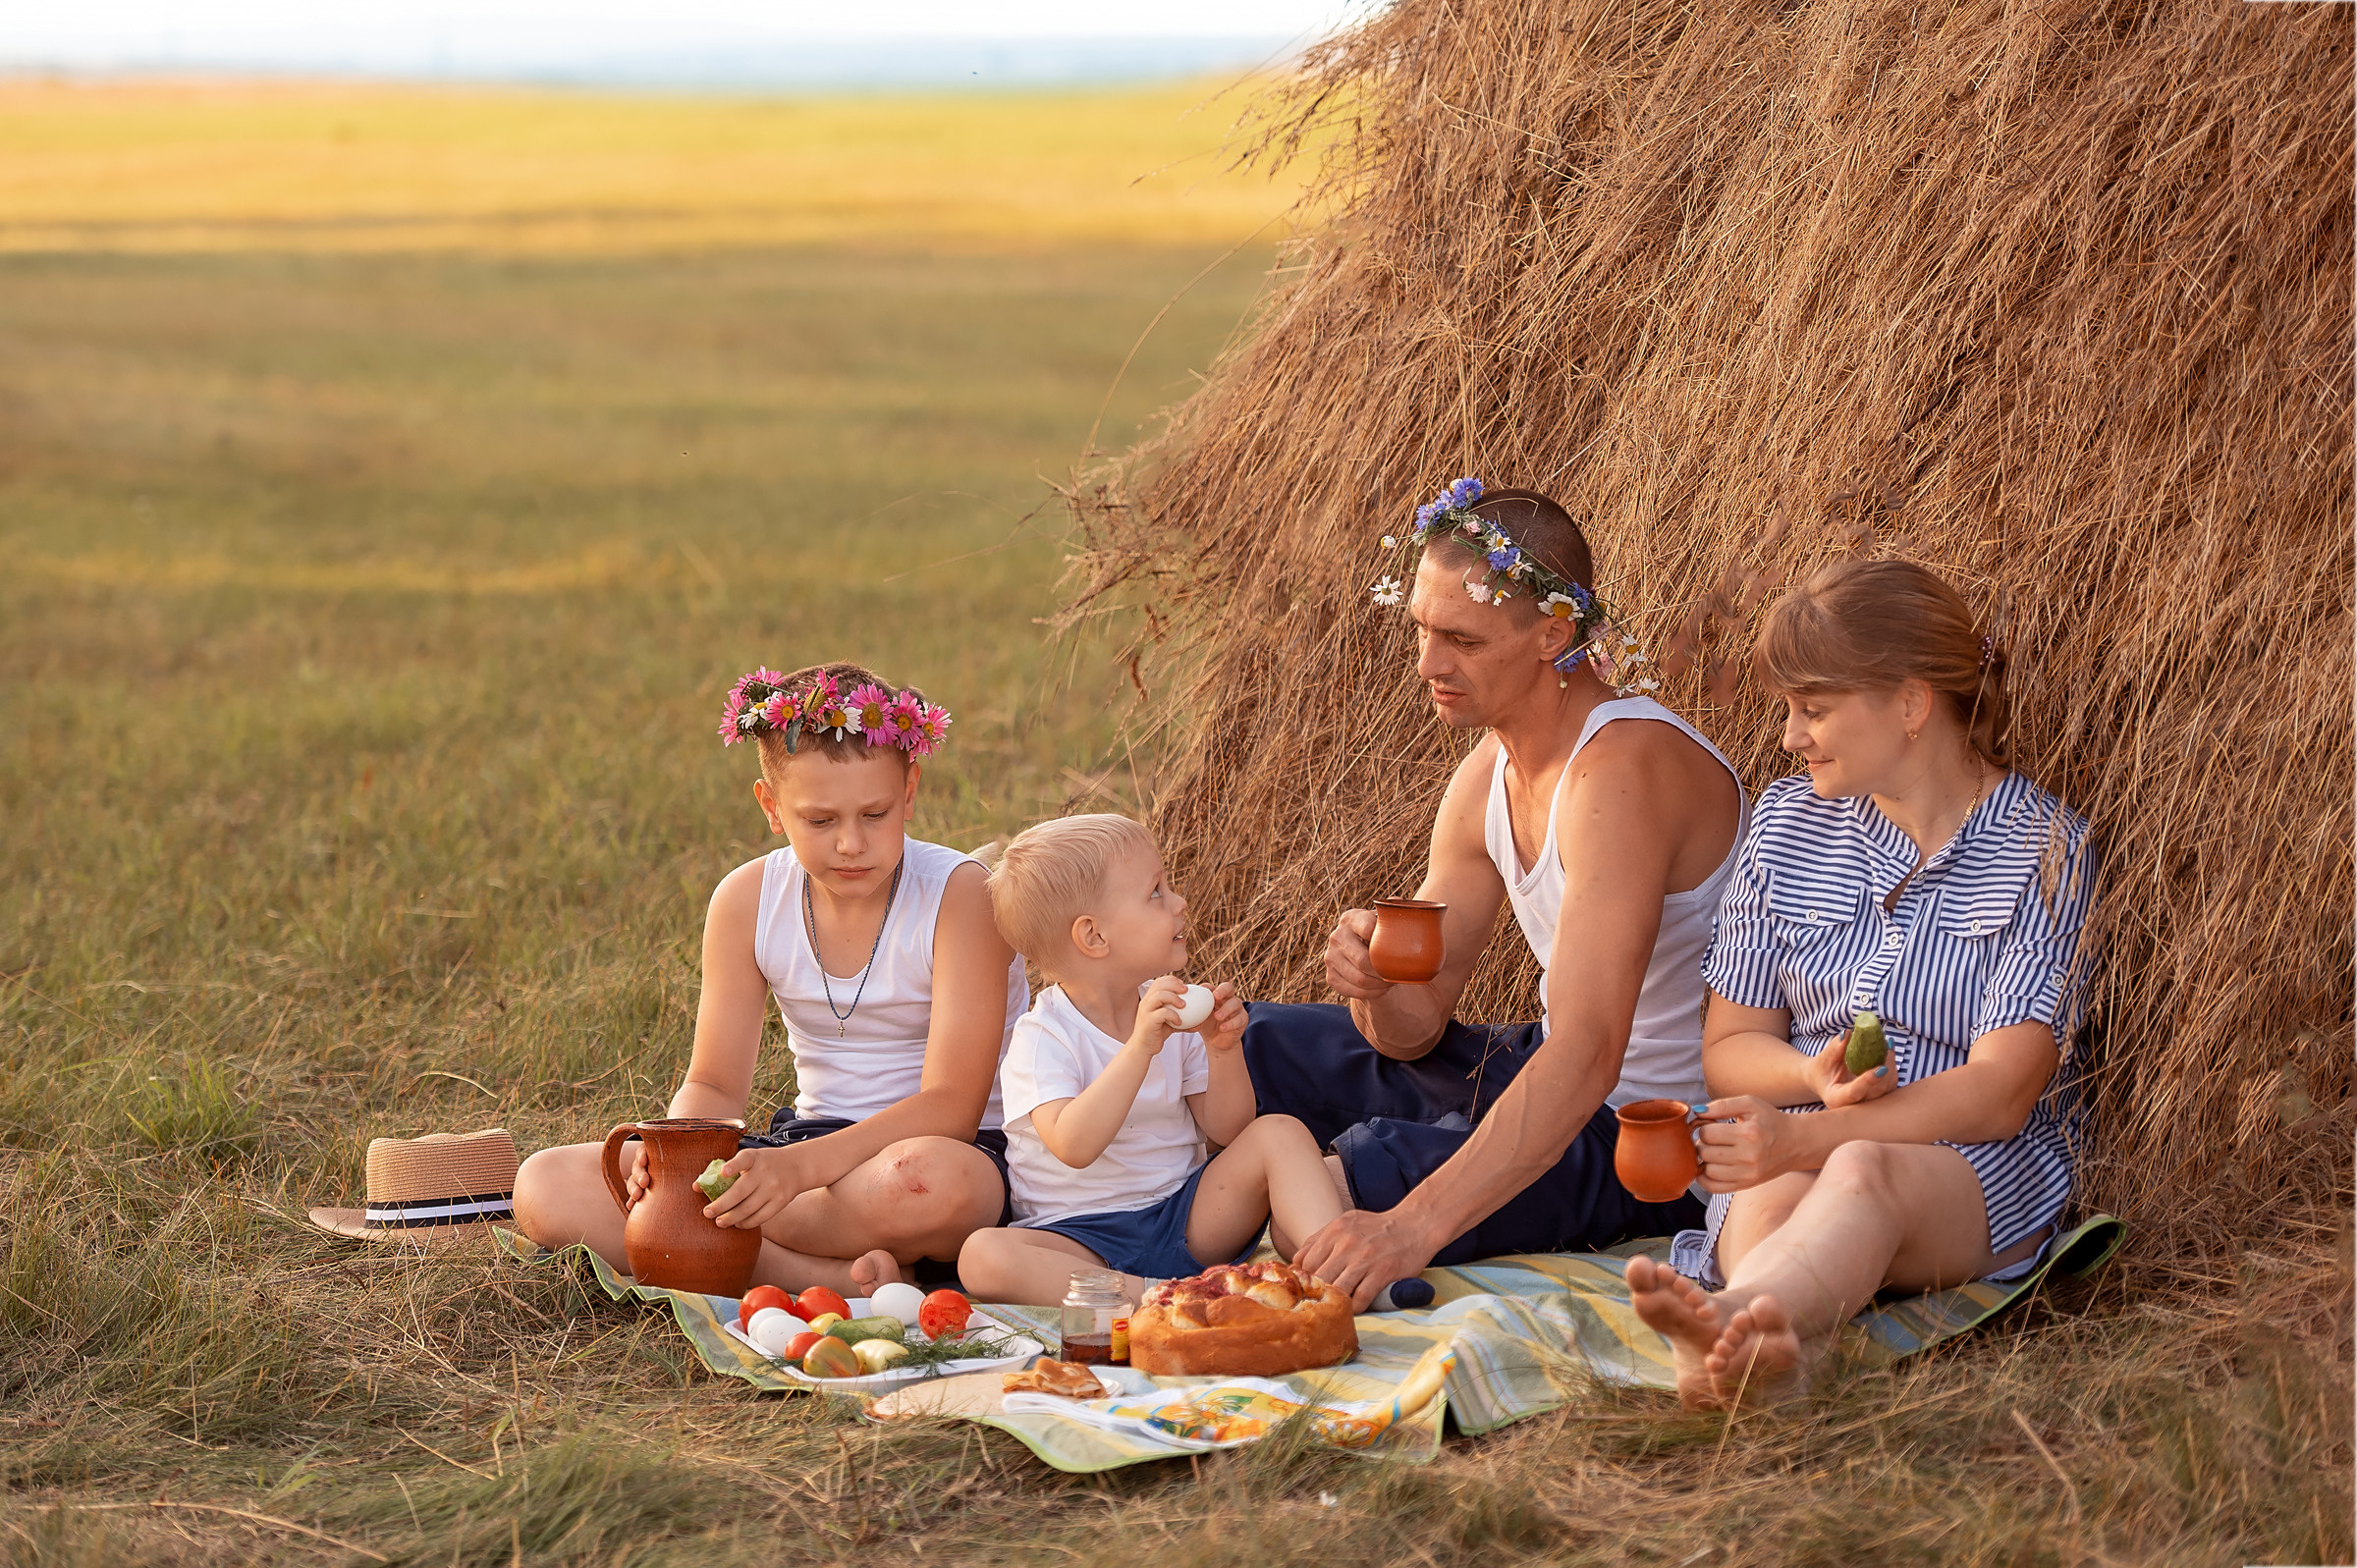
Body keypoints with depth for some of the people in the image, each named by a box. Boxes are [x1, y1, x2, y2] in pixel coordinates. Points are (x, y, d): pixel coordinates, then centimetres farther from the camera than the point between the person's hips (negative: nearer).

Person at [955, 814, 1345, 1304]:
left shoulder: (1169, 1010, 8)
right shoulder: (1042, 1037, -11)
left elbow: (1227, 1131, 8)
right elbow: (1073, 1147, -28)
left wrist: (1223, 1049, -10)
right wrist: (1140, 1048, -34)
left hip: (1187, 1219, 5)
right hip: (1083, 1239, -5)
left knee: (1280, 1134, -13)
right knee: (983, 1256, -35)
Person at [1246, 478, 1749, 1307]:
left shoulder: (1624, 766, -27)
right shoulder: (1487, 776, 2)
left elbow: (1588, 1052, -36)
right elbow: (1414, 1029, 6)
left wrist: (1414, 1226, -44)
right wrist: (1377, 986, -20)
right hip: (1537, 1075, 9)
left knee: (1374, 1171, -28)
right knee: (1250, 1046, 10)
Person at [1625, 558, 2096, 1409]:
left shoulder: (2042, 847, -3)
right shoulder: (1789, 821, 12)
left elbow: (2000, 1092, -12)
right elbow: (1728, 1047, 13)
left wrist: (1808, 1135, -25)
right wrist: (1816, 1076, -12)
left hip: (1979, 1175, -3)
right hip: (1795, 1154, 4)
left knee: (1861, 1172, -40)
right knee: (1764, 1209, -35)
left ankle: (1727, 1319, -71)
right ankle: (1756, 1346, -70)